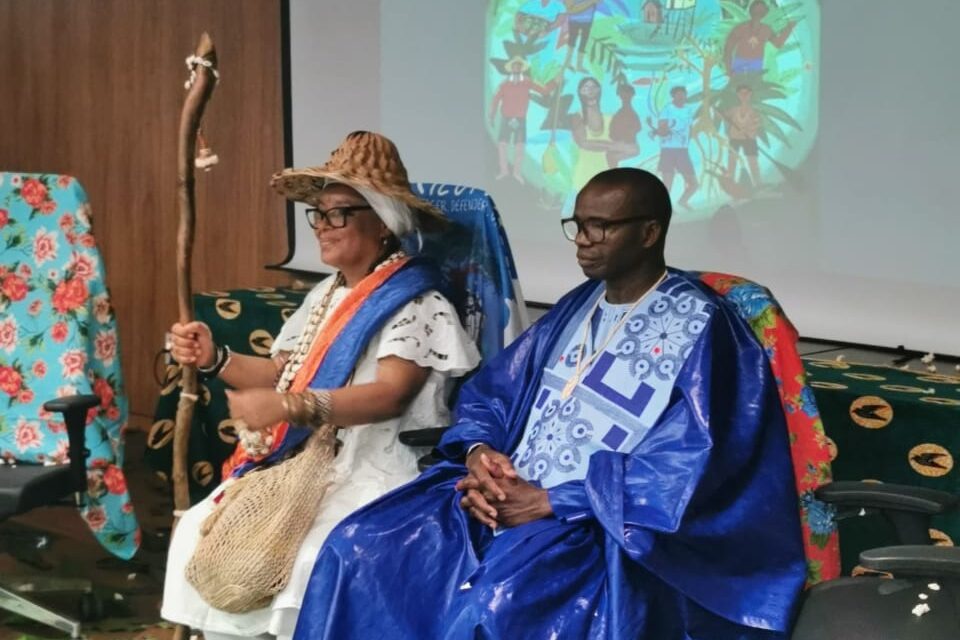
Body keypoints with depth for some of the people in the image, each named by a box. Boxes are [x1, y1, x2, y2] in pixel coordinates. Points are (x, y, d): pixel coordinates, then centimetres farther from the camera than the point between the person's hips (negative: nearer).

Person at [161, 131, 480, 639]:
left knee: (303, 562, -30)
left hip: (375, 472, -8)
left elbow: (388, 395, -22)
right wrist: (215, 359, -1)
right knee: (204, 532, -8)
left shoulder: (416, 304, -9)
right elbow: (281, 373, 18)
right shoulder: (325, 296, 16)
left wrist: (287, 407, -33)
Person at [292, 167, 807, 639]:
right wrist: (479, 452, -6)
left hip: (605, 529, -7)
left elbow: (686, 469, -17)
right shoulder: (577, 308, 16)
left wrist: (551, 501, -18)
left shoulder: (699, 328, -7)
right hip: (507, 494, 7)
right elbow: (488, 391, 18)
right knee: (359, 547, -11)